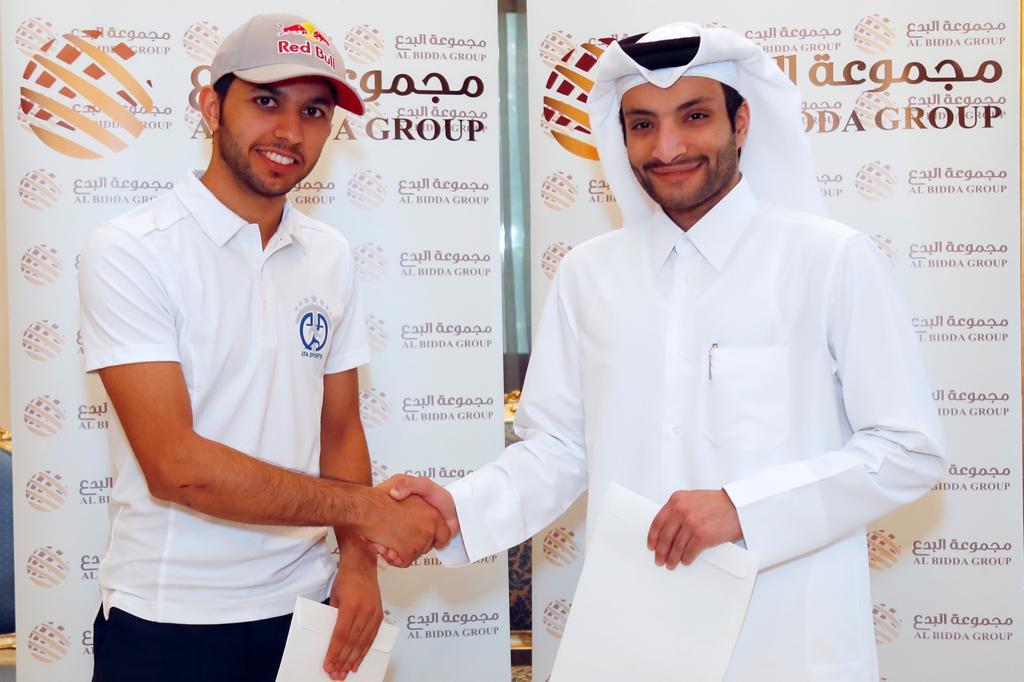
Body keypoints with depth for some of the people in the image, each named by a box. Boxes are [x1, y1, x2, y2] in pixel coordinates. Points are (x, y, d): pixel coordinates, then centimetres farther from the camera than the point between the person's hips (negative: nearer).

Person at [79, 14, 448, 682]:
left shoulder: (330, 256, 4)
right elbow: (174, 464, -20)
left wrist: (357, 559, -7)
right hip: (167, 623, -4)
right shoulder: (130, 250, -12)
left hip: (306, 605, 4)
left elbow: (341, 430, 9)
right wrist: (364, 507, -17)